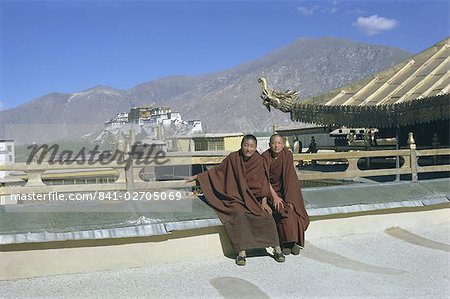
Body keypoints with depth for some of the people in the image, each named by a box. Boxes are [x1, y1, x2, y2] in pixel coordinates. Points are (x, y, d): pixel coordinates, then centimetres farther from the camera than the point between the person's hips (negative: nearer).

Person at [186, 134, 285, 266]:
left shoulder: (259, 161, -2)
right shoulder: (233, 158, -4)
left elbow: (263, 182, 2)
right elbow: (217, 171, 7)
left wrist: (264, 202, -8)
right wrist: (196, 176, 8)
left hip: (254, 198, 1)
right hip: (236, 198, -1)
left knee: (267, 216, -24)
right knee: (241, 216, -32)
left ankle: (277, 249, -10)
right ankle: (242, 252, -25)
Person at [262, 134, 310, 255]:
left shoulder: (287, 155, -9)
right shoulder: (265, 157, -11)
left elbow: (289, 177, -14)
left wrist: (289, 199, -22)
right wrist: (274, 196, -23)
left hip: (287, 189, 2)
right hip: (271, 189, -1)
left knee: (294, 210, -20)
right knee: (282, 210, -25)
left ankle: (295, 241, -5)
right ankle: (286, 242, -14)